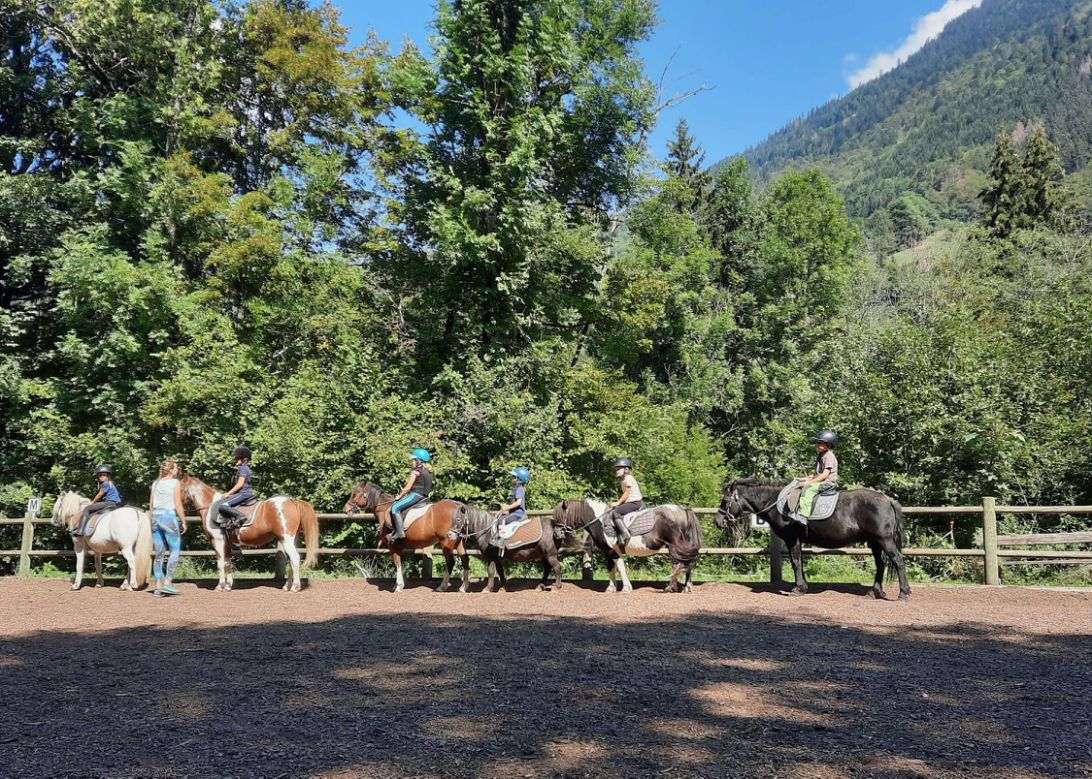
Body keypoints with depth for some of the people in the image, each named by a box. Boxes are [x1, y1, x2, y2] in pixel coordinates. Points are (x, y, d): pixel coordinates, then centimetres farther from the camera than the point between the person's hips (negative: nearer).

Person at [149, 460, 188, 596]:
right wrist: (183, 522, -3)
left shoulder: (155, 483, 14)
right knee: (175, 550, 2)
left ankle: (158, 586, 8)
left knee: (159, 554, 9)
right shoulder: (175, 483, -4)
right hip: (169, 516, -6)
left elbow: (151, 504, 14)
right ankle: (167, 582, -6)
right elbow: (178, 505, -9)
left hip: (155, 518, 6)